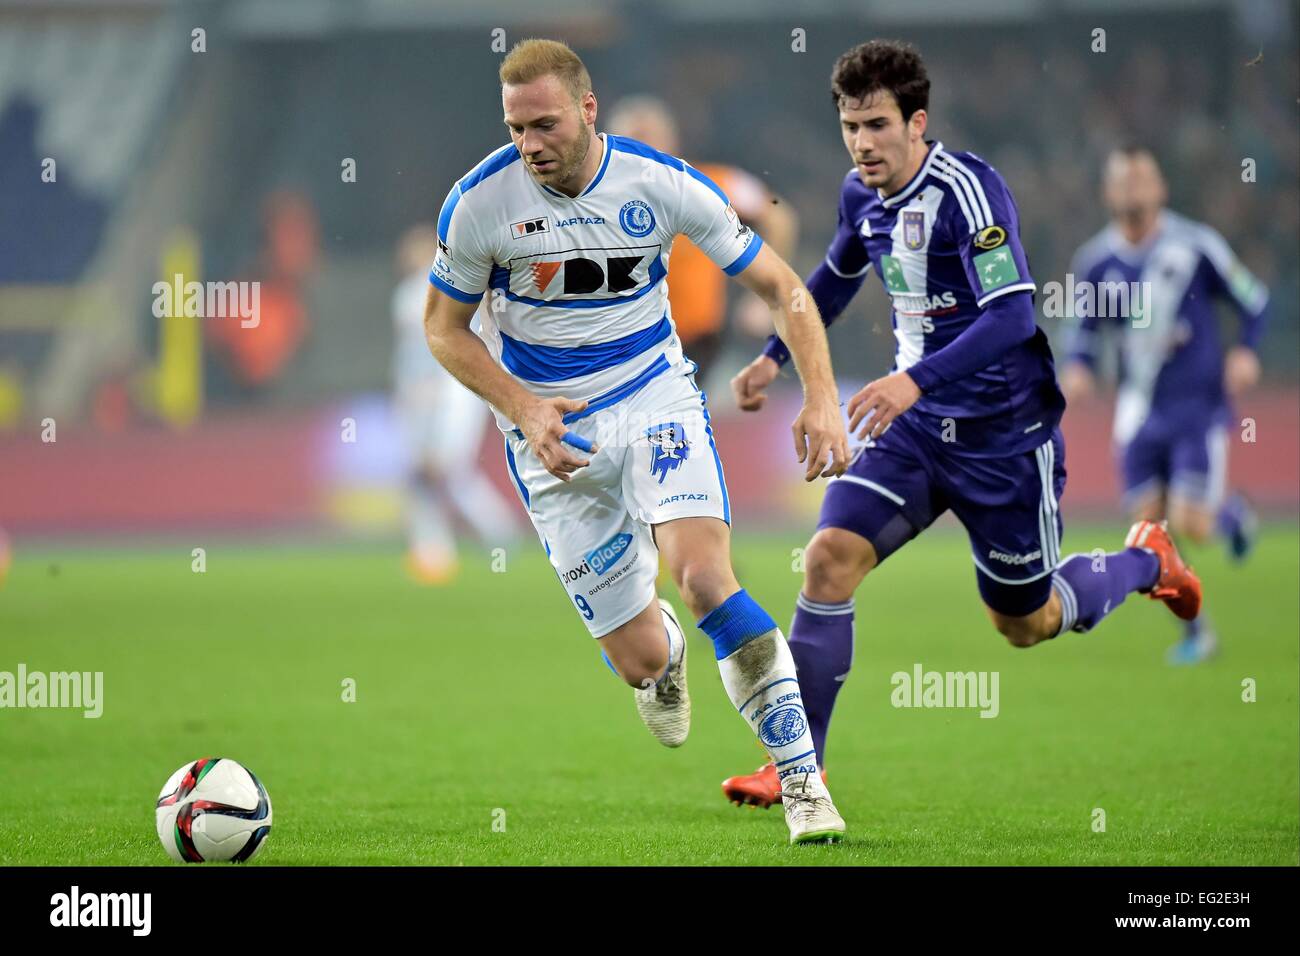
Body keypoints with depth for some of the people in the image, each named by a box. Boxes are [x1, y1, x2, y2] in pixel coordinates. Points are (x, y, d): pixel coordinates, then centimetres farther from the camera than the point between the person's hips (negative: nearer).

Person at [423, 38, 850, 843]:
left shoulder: (662, 184, -12)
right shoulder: (481, 202, -13)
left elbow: (778, 284, -2)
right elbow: (444, 326, 1)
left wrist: (822, 399, -14)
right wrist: (524, 409, -14)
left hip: (656, 399, 0)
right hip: (552, 436, 0)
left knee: (703, 575, -27)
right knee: (641, 658, -4)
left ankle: (803, 781, -15)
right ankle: (667, 652, 39)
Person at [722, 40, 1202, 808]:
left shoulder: (966, 190, -22)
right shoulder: (862, 195, 1)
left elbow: (1012, 314, -30)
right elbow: (838, 276, 25)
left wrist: (916, 380, -40)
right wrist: (775, 357, 23)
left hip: (1005, 435, -6)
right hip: (916, 426, 6)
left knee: (1026, 624, 10)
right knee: (832, 557, -16)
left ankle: (1146, 562, 42)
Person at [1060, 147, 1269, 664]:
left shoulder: (1196, 245, -8)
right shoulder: (1095, 261, 0)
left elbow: (1253, 300, 3)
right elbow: (1084, 330, 12)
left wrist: (1246, 350, -14)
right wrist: (1078, 368, -9)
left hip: (1199, 405, -3)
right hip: (1139, 413, 3)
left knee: (1190, 524, -11)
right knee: (1151, 528, -1)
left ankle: (1231, 514, 26)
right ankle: (1195, 630, 16)